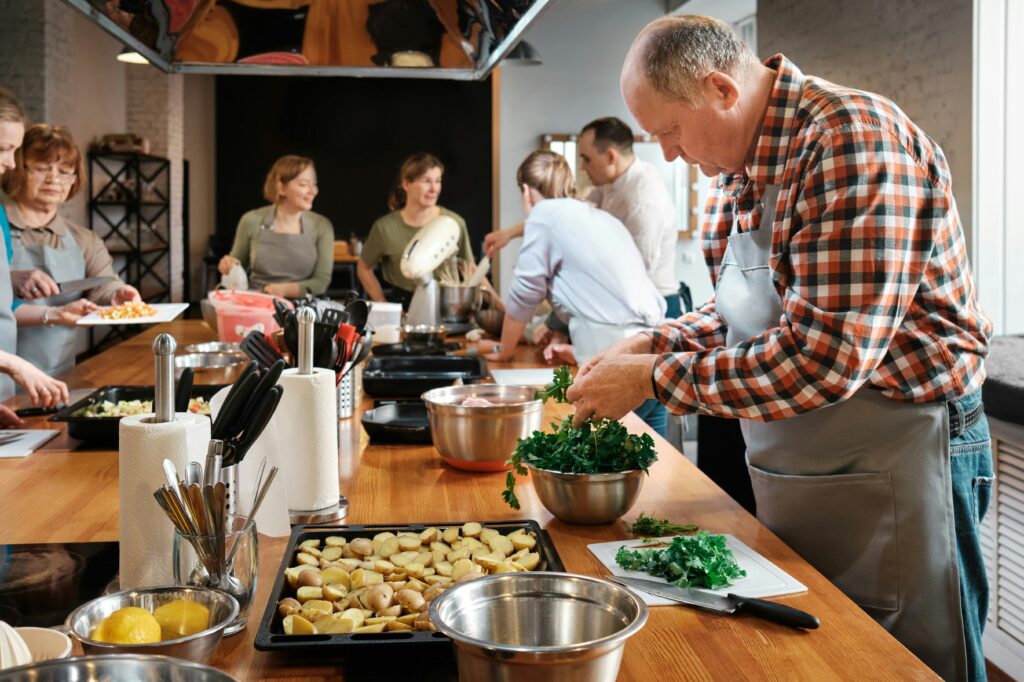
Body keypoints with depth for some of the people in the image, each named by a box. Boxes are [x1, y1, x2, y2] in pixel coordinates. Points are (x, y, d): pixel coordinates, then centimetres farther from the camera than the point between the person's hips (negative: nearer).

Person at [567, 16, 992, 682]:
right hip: (788, 471, 9)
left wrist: (656, 378, -21)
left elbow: (825, 356, -29)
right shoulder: (738, 167, 6)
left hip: (895, 463, -8)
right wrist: (653, 343, -1)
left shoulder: (852, 139, -23)